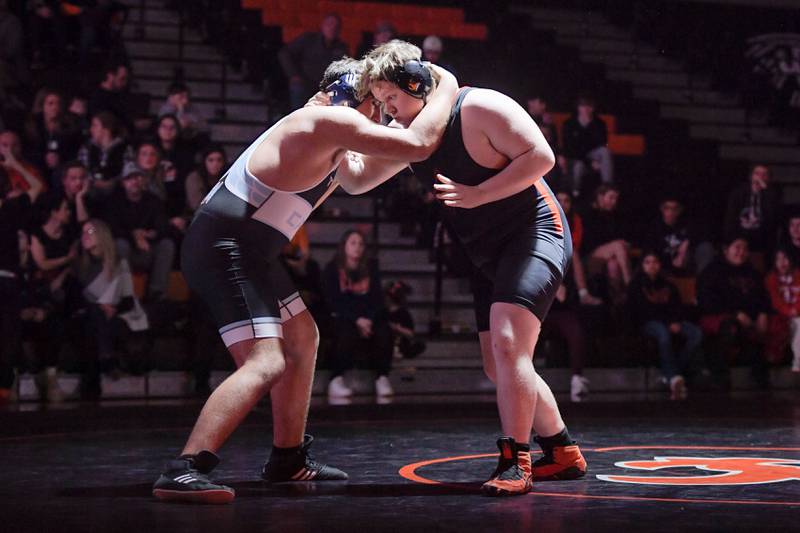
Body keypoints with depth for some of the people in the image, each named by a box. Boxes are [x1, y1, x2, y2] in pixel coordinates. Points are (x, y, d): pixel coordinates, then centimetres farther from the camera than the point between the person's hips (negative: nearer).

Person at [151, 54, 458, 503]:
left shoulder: (334, 142, 17)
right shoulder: (329, 120, -14)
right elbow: (419, 145, -19)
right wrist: (447, 89, -4)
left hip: (244, 250, 11)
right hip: (223, 247, -11)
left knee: (302, 338, 22)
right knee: (266, 362, -22)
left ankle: (288, 458, 32)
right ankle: (182, 472, -27)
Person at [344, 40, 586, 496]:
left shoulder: (479, 107, -19)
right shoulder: (406, 133, 5)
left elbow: (541, 156, -22)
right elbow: (357, 182, 10)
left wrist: (477, 194, -27)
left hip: (535, 234, -9)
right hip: (490, 253, 10)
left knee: (508, 344, -25)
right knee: (500, 367, 12)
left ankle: (515, 463, -21)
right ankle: (564, 453, 24)